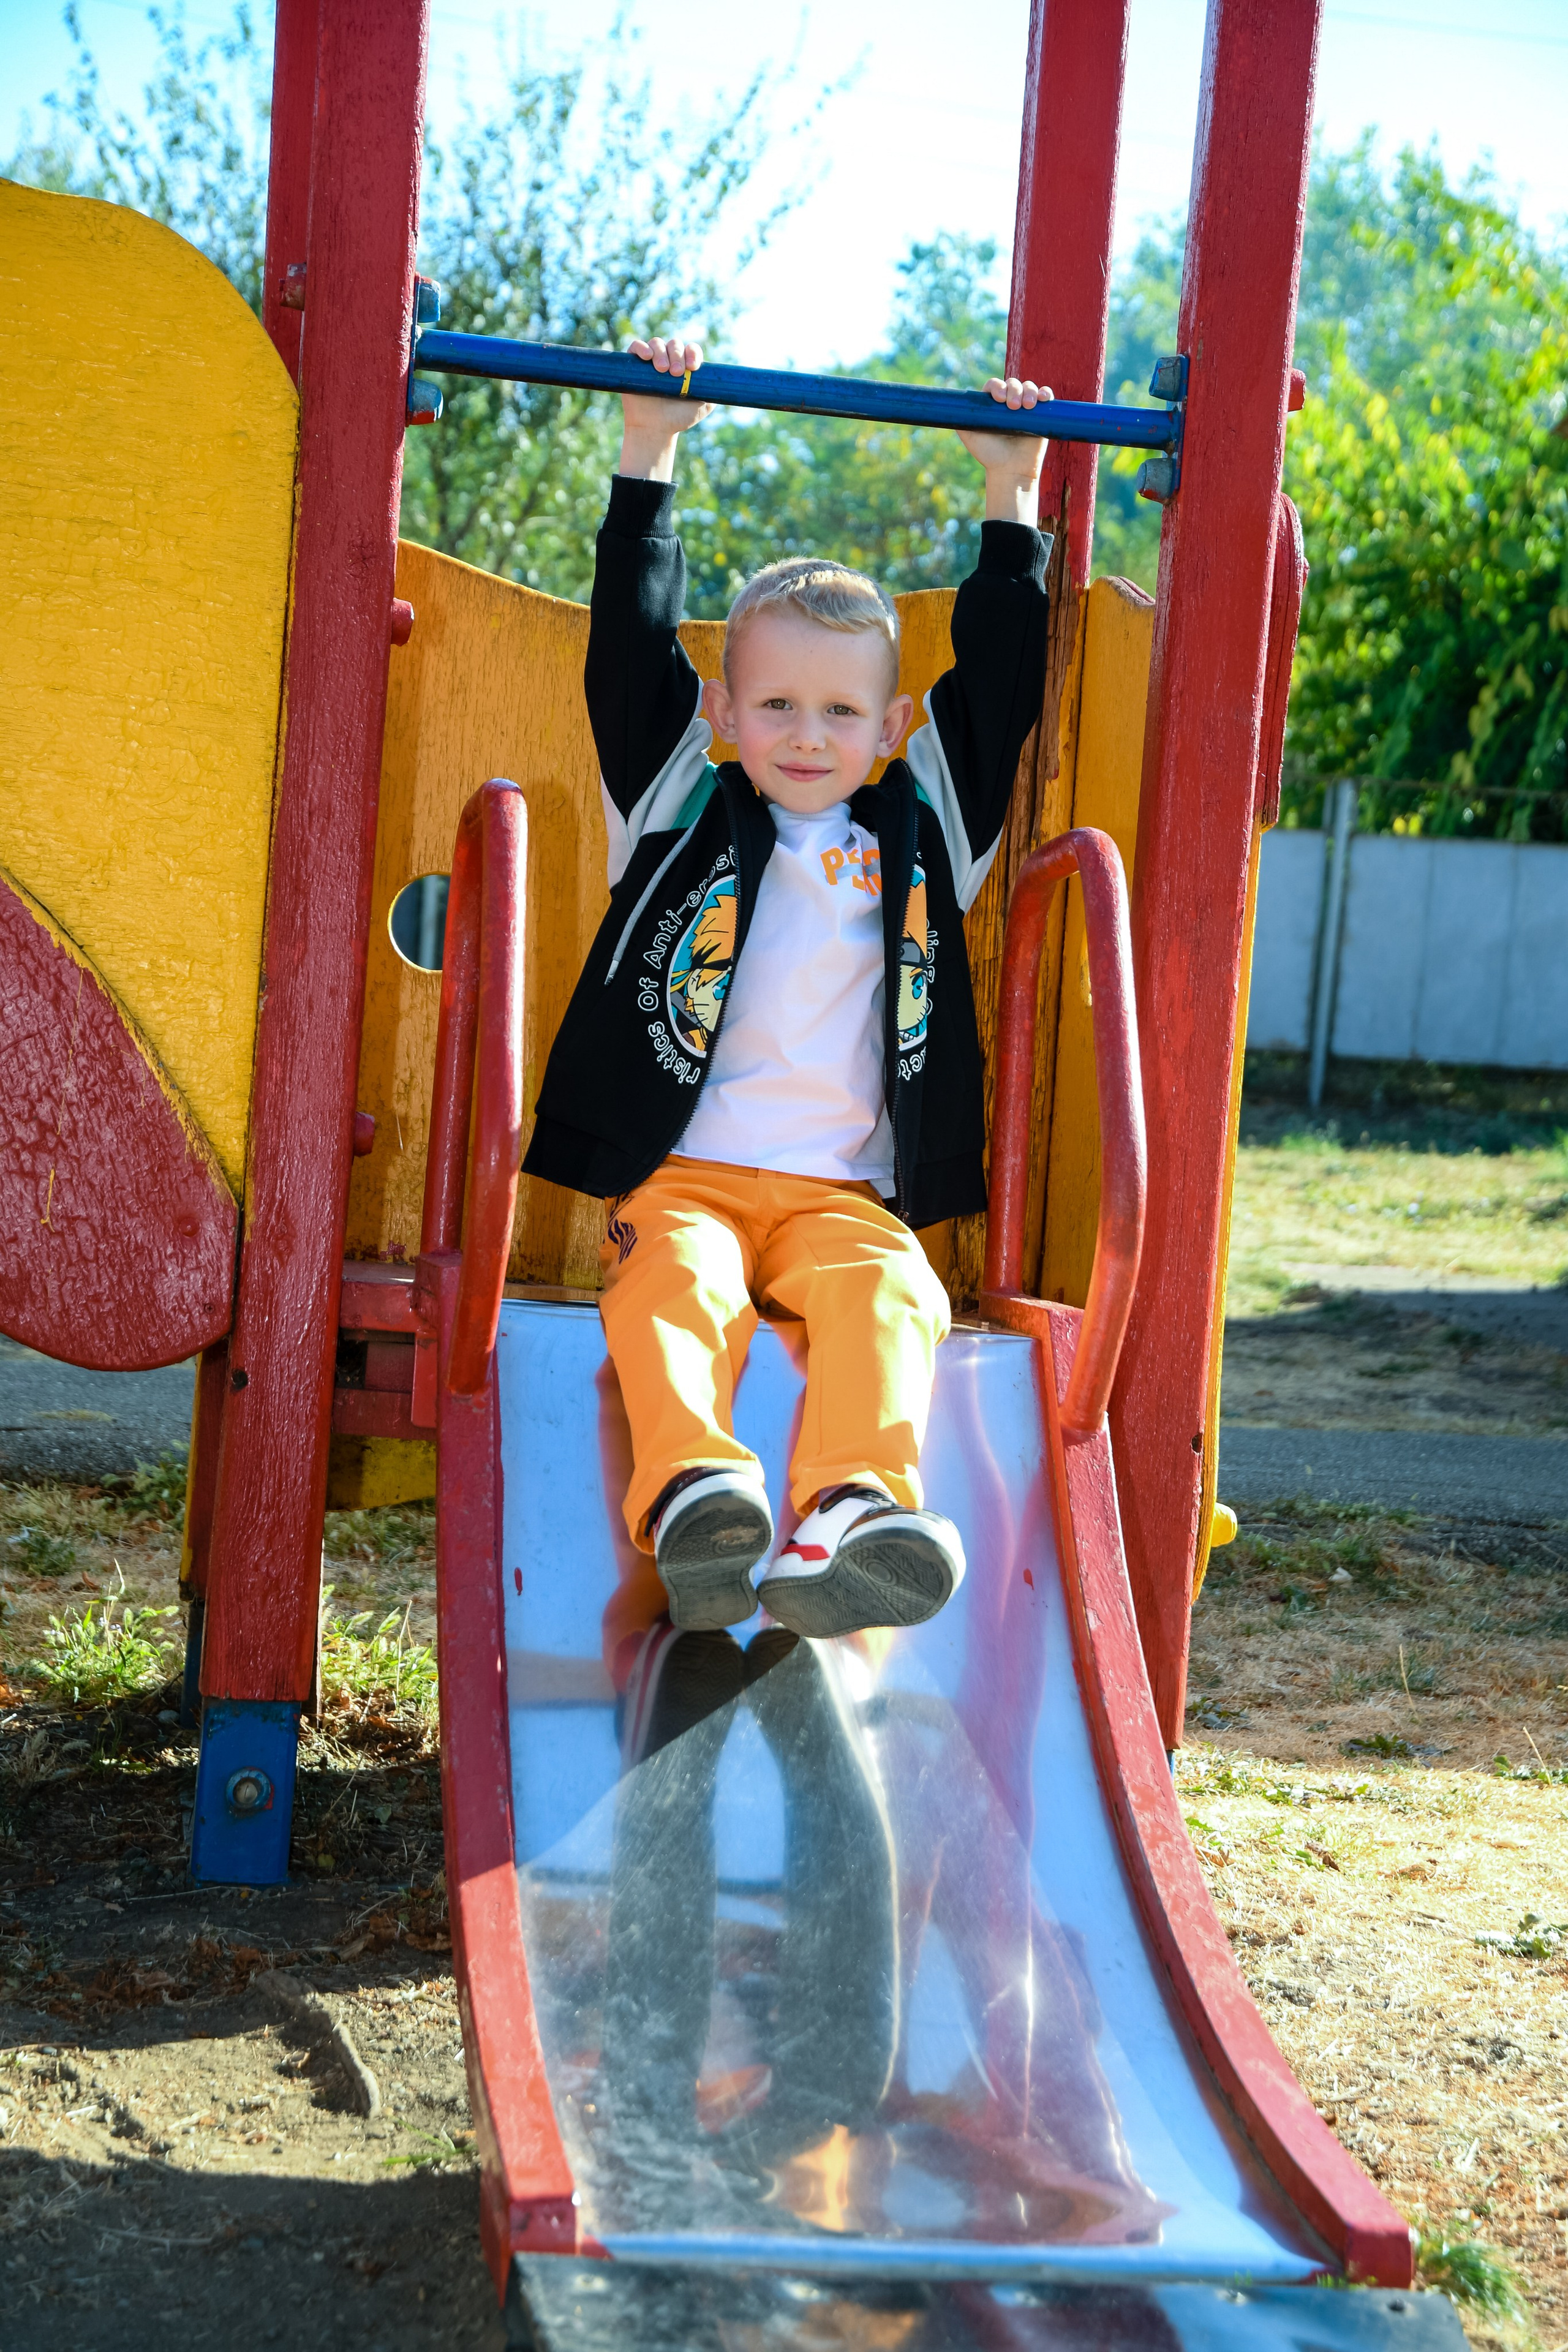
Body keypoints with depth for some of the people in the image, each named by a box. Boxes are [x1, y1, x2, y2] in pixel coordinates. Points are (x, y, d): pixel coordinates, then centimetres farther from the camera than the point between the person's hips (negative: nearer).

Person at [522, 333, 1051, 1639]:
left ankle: (854, 1515, -56)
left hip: (845, 1194, 1)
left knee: (889, 1295, -33)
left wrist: (1013, 499, 24)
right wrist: (649, 454, 11)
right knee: (678, 1287, -35)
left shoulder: (920, 836, 20)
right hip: (681, 1176, -1)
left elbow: (999, 689, 22)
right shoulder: (680, 811, 16)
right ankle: (694, 1496, -59)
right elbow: (632, 651, 11)